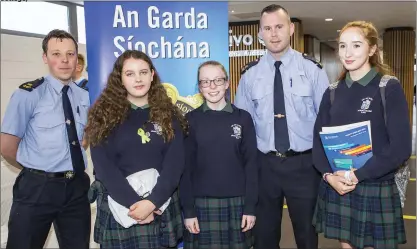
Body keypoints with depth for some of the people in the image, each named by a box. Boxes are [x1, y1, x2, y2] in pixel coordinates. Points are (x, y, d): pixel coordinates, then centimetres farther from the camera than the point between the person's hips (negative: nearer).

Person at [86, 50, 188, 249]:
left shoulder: (168, 115, 3)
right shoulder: (104, 114, -1)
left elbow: (175, 162, -6)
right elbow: (104, 166, -8)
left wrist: (152, 202, -17)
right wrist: (133, 202, -17)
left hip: (162, 207, 2)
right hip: (118, 207, -1)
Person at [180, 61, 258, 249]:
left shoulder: (243, 118, 1)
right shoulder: (191, 120, 0)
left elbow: (251, 164, 1)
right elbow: (186, 166, -1)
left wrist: (250, 206, -2)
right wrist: (188, 210, -4)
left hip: (236, 203, 1)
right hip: (202, 203, 0)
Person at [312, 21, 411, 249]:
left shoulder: (389, 87, -6)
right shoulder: (332, 92, 5)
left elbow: (401, 147, -12)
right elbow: (318, 140, 4)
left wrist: (358, 175, -16)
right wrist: (329, 175, -12)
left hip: (376, 188, -3)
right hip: (336, 187, 3)